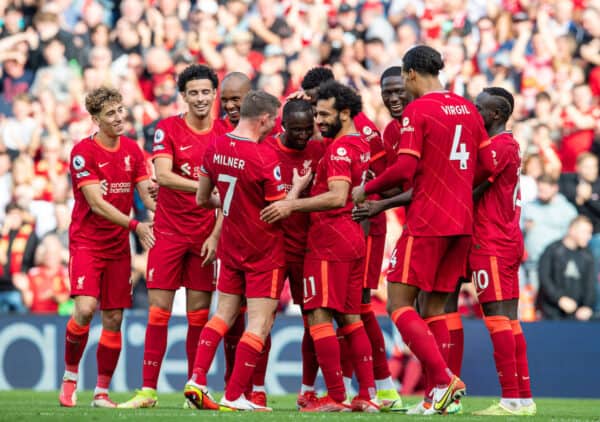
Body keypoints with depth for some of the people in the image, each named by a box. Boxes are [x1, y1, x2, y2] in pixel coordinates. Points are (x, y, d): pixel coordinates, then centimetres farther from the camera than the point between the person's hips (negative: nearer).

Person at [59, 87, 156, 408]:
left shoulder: (132, 150, 6)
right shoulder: (83, 151, -10)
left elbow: (147, 195, 6)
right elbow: (96, 203, -16)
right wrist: (134, 225, -24)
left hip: (118, 246, 5)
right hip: (86, 241, -5)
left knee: (114, 319, 3)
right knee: (85, 308, -21)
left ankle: (101, 392, 12)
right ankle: (70, 375, 1)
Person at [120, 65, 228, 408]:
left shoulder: (225, 134, 2)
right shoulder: (168, 128, -3)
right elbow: (162, 175, -16)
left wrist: (216, 234, -5)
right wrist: (203, 187, -29)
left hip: (205, 235, 1)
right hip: (169, 232, -1)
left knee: (200, 313, 3)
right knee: (159, 310, -3)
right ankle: (148, 390, 0)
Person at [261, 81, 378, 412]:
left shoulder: (340, 148, -14)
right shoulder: (361, 145, 14)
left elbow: (337, 197, -25)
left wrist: (292, 205, -24)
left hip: (330, 239, -10)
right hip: (355, 237, 10)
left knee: (319, 316, -7)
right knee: (350, 317, 13)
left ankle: (335, 397, -11)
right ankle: (367, 394, 11)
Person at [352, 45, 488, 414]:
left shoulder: (417, 110, -9)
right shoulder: (468, 109, 12)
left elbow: (405, 169, -16)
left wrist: (366, 190, -2)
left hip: (426, 224, -7)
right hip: (462, 223, 7)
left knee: (399, 303, -3)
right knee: (435, 308, 11)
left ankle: (443, 379, -17)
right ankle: (438, 396, 4)